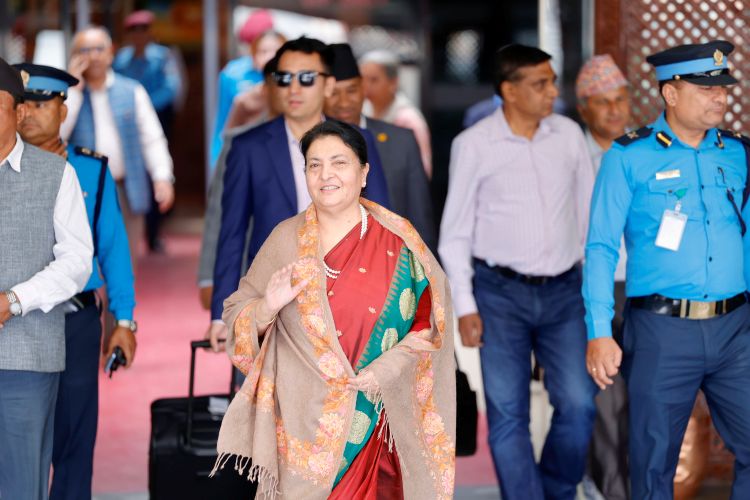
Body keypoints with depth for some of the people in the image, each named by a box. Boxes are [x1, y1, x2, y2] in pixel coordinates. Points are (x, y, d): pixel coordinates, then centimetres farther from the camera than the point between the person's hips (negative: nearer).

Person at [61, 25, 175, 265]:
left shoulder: (132, 92, 7)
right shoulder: (67, 94, 4)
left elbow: (152, 137, 4)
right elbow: (55, 135, -10)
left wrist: (162, 177, -9)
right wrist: (74, 90, -9)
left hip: (126, 191, 2)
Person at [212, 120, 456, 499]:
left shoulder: (397, 241, -2)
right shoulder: (286, 238, 3)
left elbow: (428, 322, 0)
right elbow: (236, 313, 6)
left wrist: (384, 372, -14)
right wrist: (266, 308, -16)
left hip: (369, 415, -1)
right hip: (299, 415, 1)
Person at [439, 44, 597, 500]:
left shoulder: (570, 135, 4)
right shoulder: (473, 145, -4)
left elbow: (589, 213, 11)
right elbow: (455, 232, 1)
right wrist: (465, 305, -4)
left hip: (564, 291, 2)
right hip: (501, 292, -2)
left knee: (579, 405, -3)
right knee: (508, 415, 0)